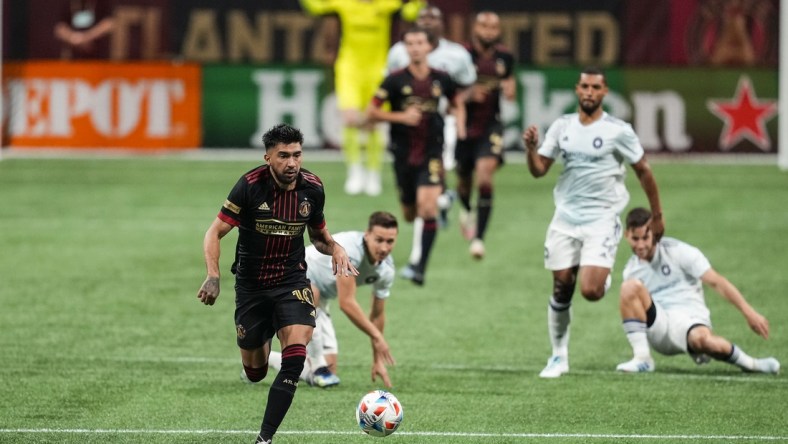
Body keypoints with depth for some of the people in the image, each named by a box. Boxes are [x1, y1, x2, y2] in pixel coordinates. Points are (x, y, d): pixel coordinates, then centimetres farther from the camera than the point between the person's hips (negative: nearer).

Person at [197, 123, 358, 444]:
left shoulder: (312, 188, -6)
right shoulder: (250, 186, -16)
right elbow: (215, 233, -12)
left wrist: (336, 249, -10)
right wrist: (213, 276, -27)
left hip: (292, 282, 1)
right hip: (251, 285, -1)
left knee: (295, 355, -23)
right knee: (254, 374, 10)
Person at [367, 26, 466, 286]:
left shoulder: (441, 79, 0)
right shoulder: (396, 80, -5)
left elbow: (457, 102, 20)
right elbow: (372, 111, -4)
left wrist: (460, 124, 0)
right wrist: (401, 116, -17)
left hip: (431, 153, -1)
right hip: (404, 154, 1)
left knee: (427, 208, -19)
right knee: (410, 214, 13)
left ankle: (421, 266, -15)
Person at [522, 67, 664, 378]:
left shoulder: (618, 131, -7)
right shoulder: (562, 127, 5)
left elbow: (643, 171, 2)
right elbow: (539, 170, 5)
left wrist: (657, 216, 6)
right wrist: (530, 148, -16)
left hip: (602, 221, -4)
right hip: (565, 219, 4)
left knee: (590, 291, -18)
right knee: (561, 290, 4)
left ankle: (606, 279, 20)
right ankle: (559, 356, 18)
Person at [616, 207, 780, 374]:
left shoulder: (678, 252, -1)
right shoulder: (631, 270, 13)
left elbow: (716, 282, -7)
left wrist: (749, 313, -14)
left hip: (689, 319, -3)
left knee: (701, 338, -43)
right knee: (630, 286, -24)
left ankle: (750, 363, -14)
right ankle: (642, 359, -24)